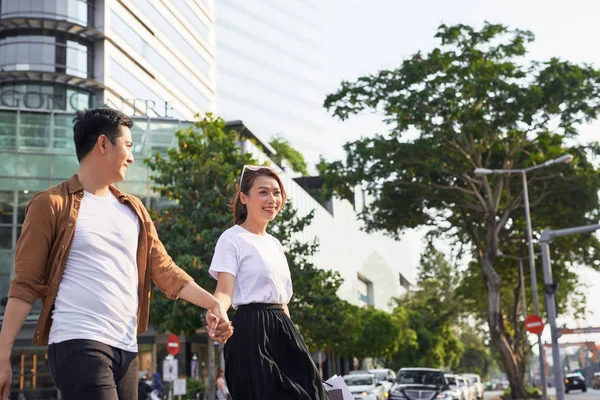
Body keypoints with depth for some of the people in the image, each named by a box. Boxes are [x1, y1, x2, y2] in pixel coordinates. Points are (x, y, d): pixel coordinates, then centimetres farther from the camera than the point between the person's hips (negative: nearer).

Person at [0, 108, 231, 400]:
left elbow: (164, 269, 13)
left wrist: (212, 302, 0)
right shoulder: (52, 205, -1)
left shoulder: (133, 209, 17)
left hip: (126, 347, 6)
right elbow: (26, 285, -4)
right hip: (78, 344, -6)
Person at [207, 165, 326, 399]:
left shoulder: (275, 244, 18)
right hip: (252, 331, -8)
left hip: (282, 330, 8)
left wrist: (290, 336, 15)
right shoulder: (232, 238, -6)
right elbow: (224, 291, -16)